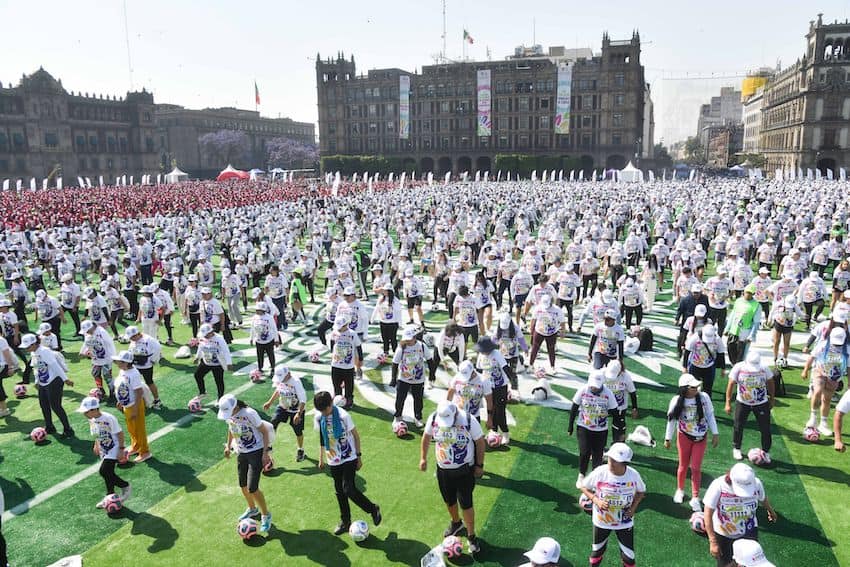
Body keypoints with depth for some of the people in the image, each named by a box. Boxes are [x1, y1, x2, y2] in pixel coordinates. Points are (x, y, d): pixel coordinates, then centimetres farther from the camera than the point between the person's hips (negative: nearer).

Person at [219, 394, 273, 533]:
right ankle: (252, 509, 42)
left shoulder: (249, 413, -27)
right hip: (241, 453, 7)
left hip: (256, 452, -7)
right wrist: (228, 445, 14)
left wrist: (265, 452, -19)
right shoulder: (228, 415, -7)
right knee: (243, 486, 15)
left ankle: (266, 515, 12)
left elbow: (264, 431, -17)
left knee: (252, 488, -9)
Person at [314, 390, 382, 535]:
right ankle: (345, 522, 27)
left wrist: (359, 455, -7)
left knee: (349, 489, -13)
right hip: (333, 460, 5)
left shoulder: (343, 415, -20)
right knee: (339, 491, 11)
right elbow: (322, 438, 10)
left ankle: (373, 509, 8)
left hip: (349, 458, -5)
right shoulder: (319, 418, -5)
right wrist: (321, 458, 13)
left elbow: (355, 435, -9)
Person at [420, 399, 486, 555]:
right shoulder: (433, 418, -17)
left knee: (466, 504, 3)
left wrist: (479, 465, -5)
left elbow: (480, 442, -11)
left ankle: (471, 535, 24)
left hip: (464, 470, -3)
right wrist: (423, 458, 5)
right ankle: (456, 522, 49)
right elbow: (426, 436, 3)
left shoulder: (468, 420, -25)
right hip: (443, 469, 3)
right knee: (449, 501, 20)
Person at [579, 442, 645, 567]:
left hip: (625, 522, 0)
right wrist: (596, 500, -23)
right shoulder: (599, 472, -25)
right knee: (597, 550, 22)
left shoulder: (634, 475, -21)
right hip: (601, 520, 0)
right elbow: (584, 487, -9)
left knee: (628, 556, 12)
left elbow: (641, 492, 0)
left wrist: (634, 506, -14)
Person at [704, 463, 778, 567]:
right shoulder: (718, 486, -31)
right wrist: (713, 541, -25)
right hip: (723, 533, -2)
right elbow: (708, 513, -24)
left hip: (748, 531, 2)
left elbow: (762, 499, 5)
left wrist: (770, 510, 26)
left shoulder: (756, 483, -21)